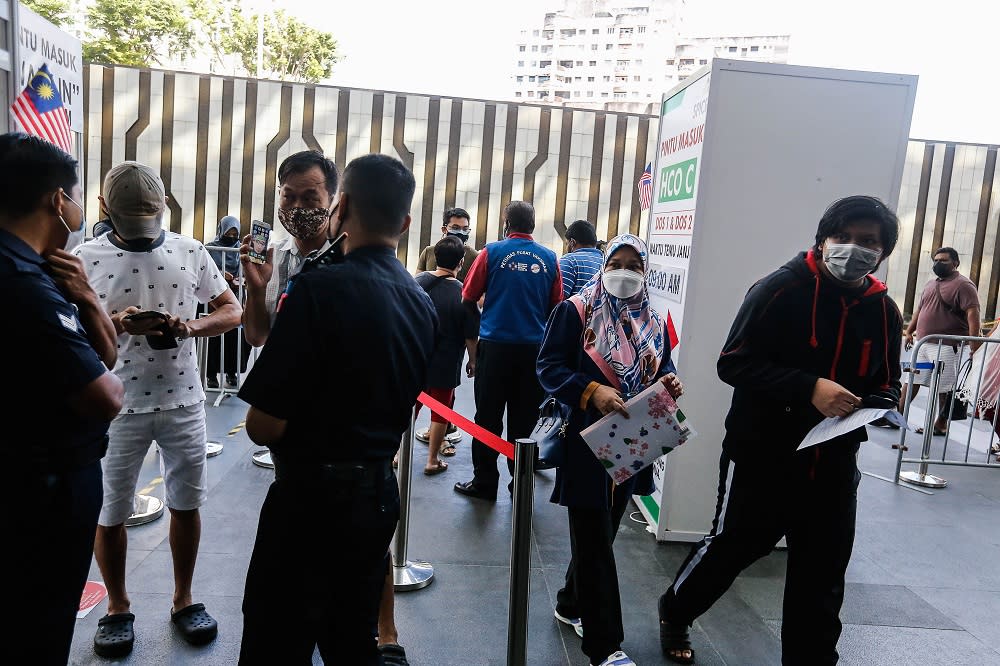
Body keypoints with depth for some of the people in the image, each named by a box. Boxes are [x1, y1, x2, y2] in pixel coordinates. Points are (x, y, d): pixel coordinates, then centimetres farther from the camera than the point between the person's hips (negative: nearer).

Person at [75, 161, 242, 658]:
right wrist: (115, 323, -22)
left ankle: (183, 600, 32)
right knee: (110, 513, 9)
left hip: (183, 402, 2)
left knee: (186, 504, 12)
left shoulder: (190, 251, 0)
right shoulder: (87, 258, -5)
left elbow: (231, 310, 4)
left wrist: (190, 327, -16)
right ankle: (118, 608, 33)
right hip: (119, 407, -1)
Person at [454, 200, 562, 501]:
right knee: (524, 420, 10)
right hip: (534, 348, 2)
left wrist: (480, 323, 18)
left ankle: (484, 483, 12)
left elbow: (468, 299, 0)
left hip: (495, 345, -2)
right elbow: (556, 307, 8)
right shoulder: (549, 258, 3)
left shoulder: (492, 252, -3)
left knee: (488, 417, 7)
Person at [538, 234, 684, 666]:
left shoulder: (653, 322, 10)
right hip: (587, 441, -6)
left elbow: (661, 369, 16)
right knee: (595, 542, -1)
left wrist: (669, 383, -8)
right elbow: (549, 366, -12)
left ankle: (571, 605, 41)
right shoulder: (575, 311, -8)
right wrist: (592, 391, -27)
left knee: (601, 533, 19)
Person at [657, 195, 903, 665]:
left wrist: (877, 407, -10)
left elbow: (886, 384, 15)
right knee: (731, 547, 13)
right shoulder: (782, 289, -13)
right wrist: (810, 389, -27)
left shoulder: (884, 312, 3)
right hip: (762, 456, -4)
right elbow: (734, 363, -17)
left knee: (822, 578, 12)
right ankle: (674, 613, 40)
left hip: (833, 465, 4)